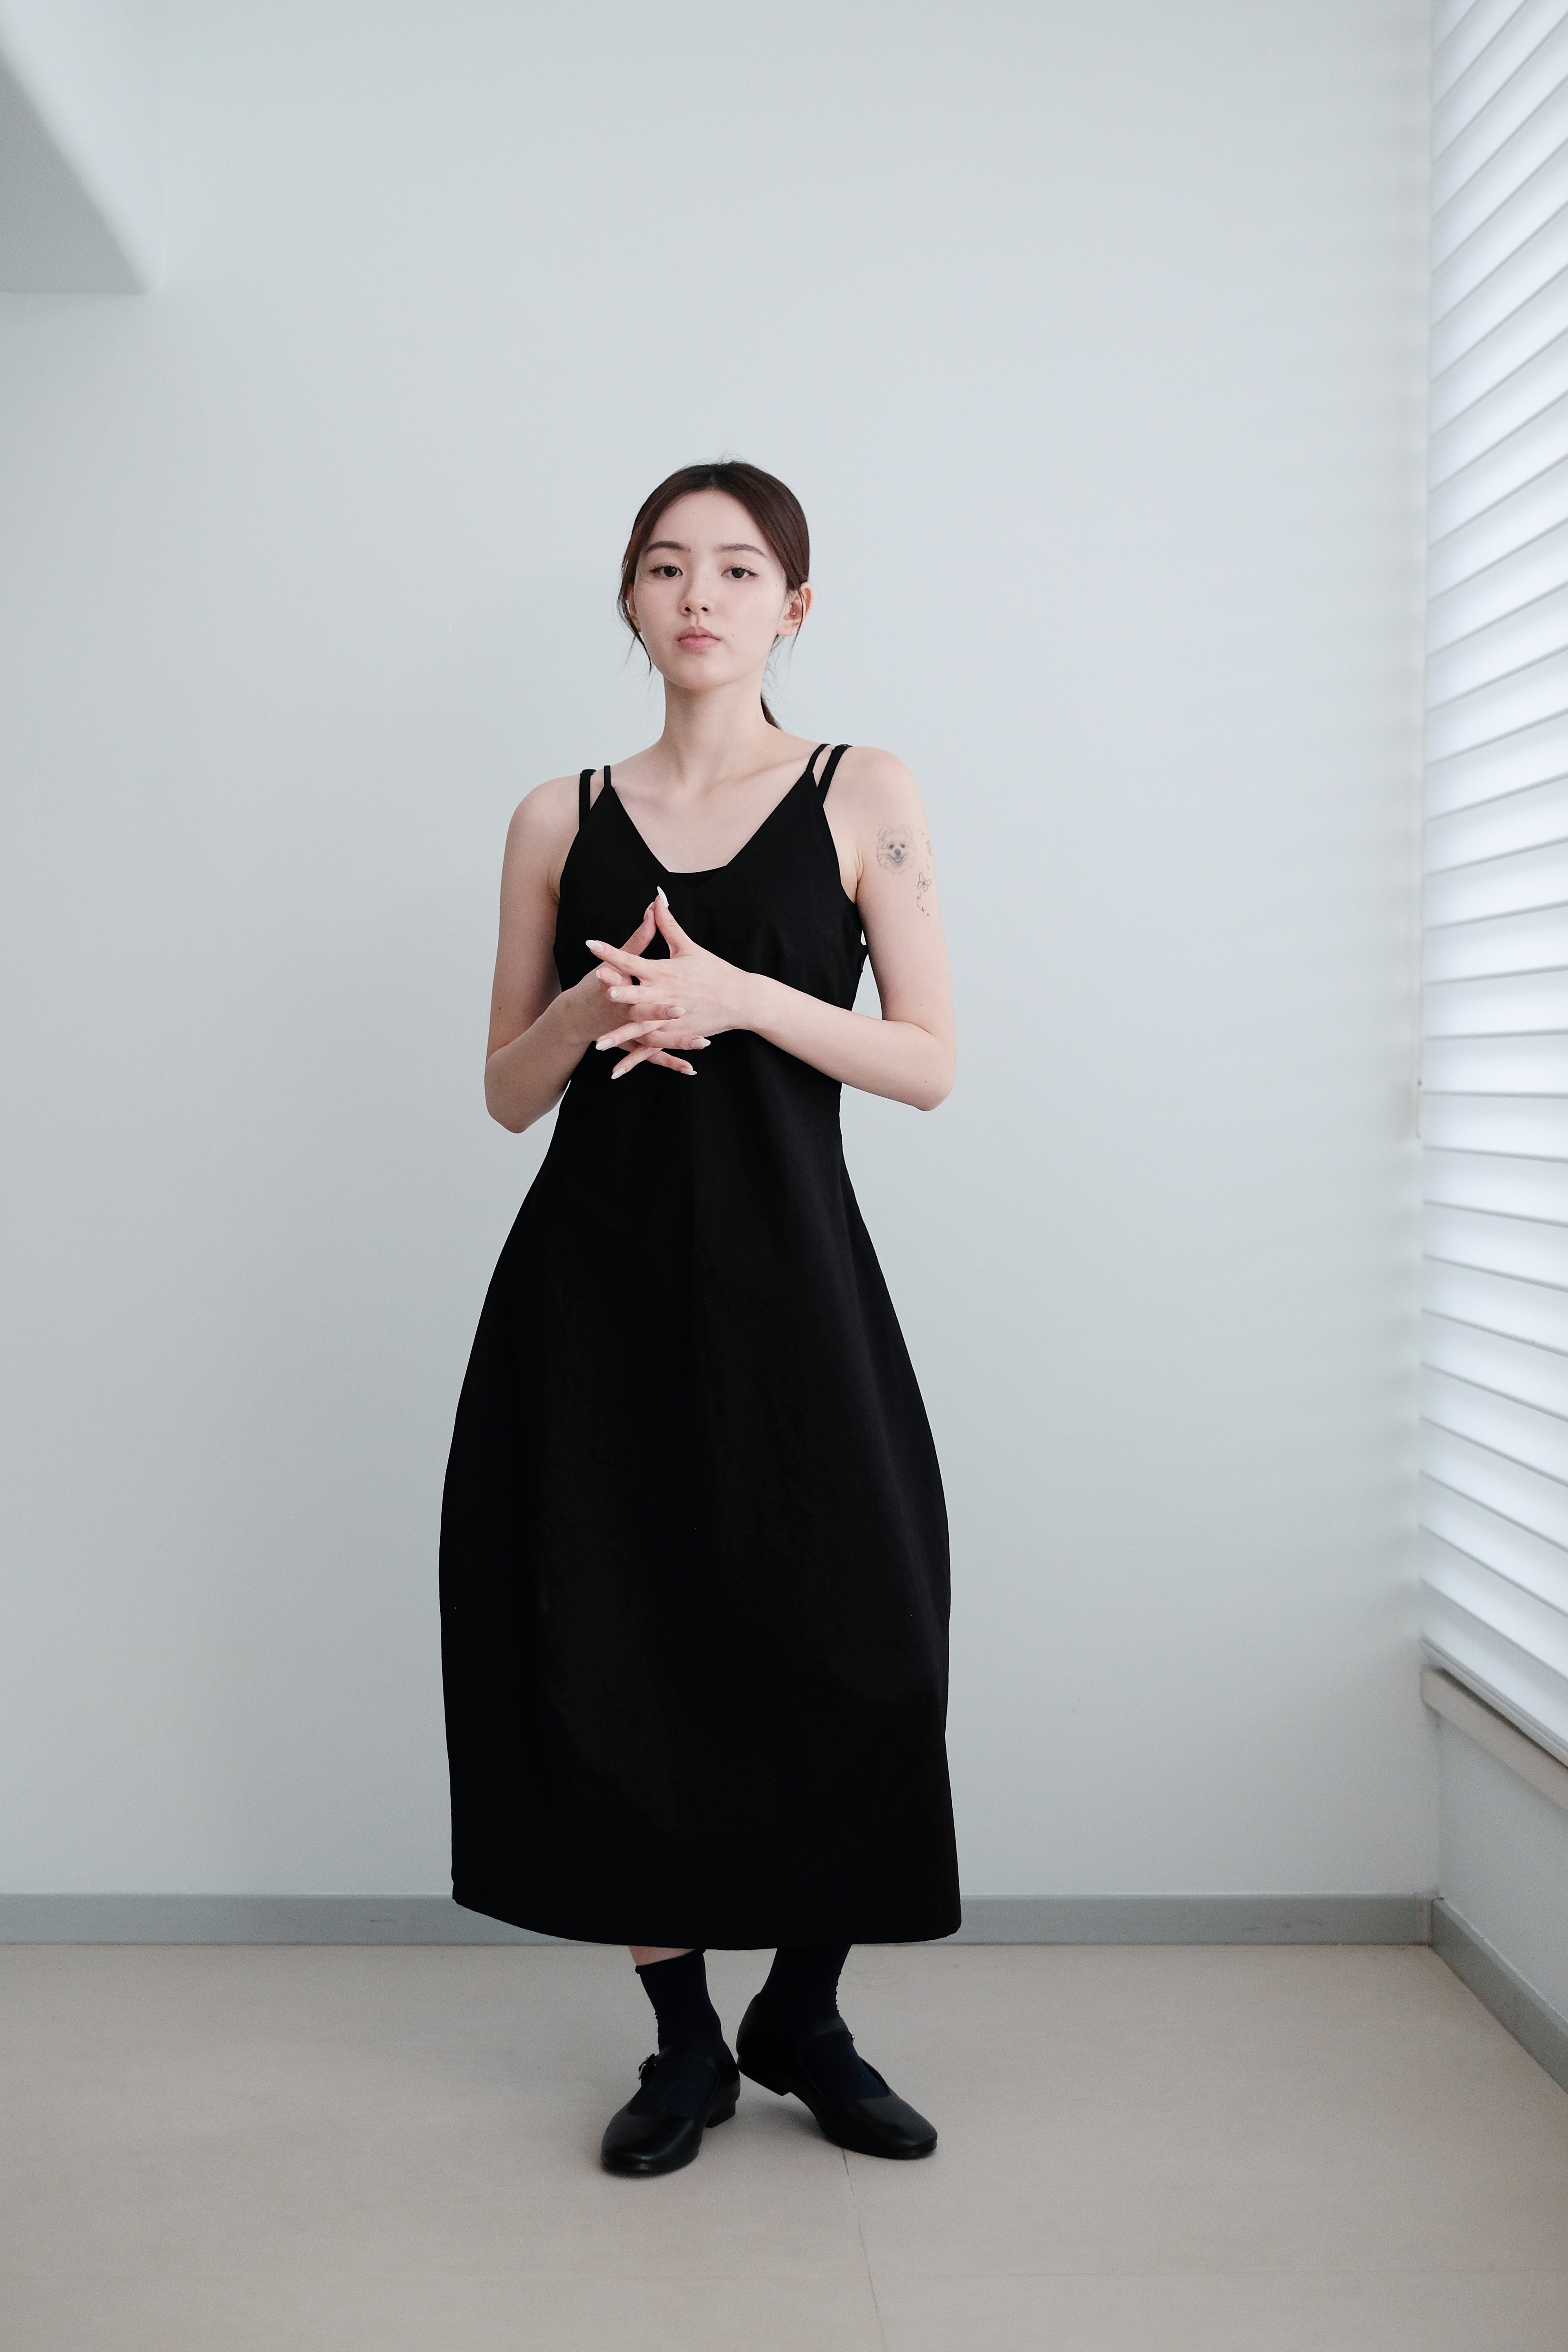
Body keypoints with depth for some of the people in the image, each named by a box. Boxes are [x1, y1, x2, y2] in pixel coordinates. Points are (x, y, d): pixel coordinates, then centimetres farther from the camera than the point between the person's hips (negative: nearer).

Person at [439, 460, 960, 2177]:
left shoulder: (865, 797, 5)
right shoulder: (561, 820, 10)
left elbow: (930, 1064, 0)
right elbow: (507, 1092, 11)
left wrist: (741, 998, -14)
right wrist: (587, 1010, -10)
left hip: (783, 1277, -1)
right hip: (594, 1278, 2)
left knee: (840, 1650, -4)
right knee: (614, 1644, 2)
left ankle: (803, 2019, 21)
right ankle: (684, 2041, 21)